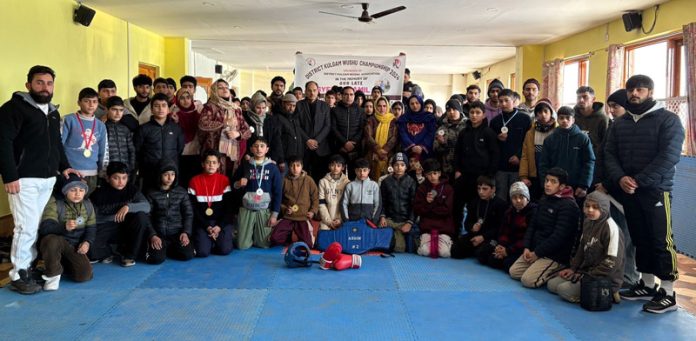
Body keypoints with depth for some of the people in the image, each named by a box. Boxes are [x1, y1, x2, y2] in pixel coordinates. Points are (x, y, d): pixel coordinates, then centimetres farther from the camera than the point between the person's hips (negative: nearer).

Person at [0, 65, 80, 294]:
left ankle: (29, 266, 19)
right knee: (27, 227, -7)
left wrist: (63, 166, 14)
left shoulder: (53, 112, 18)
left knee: (39, 226, 8)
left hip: (48, 179, 7)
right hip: (24, 180, -7)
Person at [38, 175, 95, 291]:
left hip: (74, 246, 4)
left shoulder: (88, 205, 4)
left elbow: (91, 228, 10)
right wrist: (64, 227, -44)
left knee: (84, 275, -17)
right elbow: (44, 228, -24)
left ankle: (63, 264, 17)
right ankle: (53, 273, -16)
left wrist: (87, 242, -11)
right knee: (52, 240, -41)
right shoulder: (55, 204, -12)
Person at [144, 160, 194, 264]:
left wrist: (186, 232, -7)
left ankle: (168, 249, 10)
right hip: (159, 233, -2)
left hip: (177, 232, 2)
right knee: (157, 258, -24)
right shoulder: (152, 194, 2)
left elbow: (188, 214, 7)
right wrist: (152, 236, -14)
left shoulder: (181, 192, 7)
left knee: (188, 254, -21)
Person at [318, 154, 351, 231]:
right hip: (326, 221, 0)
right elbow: (321, 203, 1)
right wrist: (328, 220, -7)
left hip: (342, 221, 0)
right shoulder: (323, 182, 5)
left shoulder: (347, 182, 4)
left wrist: (340, 219, -8)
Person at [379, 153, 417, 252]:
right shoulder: (386, 181, 6)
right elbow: (382, 202, 10)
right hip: (389, 219, 1)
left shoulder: (411, 182, 1)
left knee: (400, 248, -3)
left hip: (404, 221, -1)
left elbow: (414, 205, -1)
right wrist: (382, 216, -3)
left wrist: (410, 222, -8)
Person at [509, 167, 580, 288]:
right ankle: (551, 271, 14)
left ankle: (559, 272, 2)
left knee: (528, 280, -19)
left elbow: (559, 236, -22)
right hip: (535, 250, 9)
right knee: (514, 272, 3)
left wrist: (537, 253, -16)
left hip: (555, 255, -9)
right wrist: (527, 247, -1)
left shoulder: (568, 206, -17)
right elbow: (533, 225, 12)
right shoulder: (544, 201, 12)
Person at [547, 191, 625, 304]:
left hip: (606, 278, -8)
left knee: (564, 290, -21)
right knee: (552, 284, 1)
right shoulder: (587, 222, 6)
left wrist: (589, 275, -18)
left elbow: (612, 262, -21)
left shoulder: (610, 227, -18)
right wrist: (573, 268, 7)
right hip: (585, 271, 8)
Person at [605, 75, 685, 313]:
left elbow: (669, 156, -13)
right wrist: (619, 178, -11)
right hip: (627, 192, 5)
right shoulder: (619, 124, 13)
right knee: (640, 240, 12)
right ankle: (647, 285, 23)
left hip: (655, 191, -5)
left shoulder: (668, 119, -3)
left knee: (661, 241, -4)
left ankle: (668, 293, 4)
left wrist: (639, 181, -17)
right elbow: (609, 154, 8)